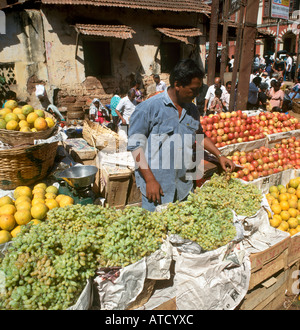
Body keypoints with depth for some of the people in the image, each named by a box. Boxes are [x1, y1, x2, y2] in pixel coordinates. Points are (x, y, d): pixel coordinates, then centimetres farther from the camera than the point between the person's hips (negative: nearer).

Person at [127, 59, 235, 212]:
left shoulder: (192, 110, 10)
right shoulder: (149, 107, -11)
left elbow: (199, 136, 27)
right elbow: (136, 145, -12)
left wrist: (219, 155, 17)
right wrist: (150, 180, -15)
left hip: (184, 186, 6)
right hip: (156, 186, -5)